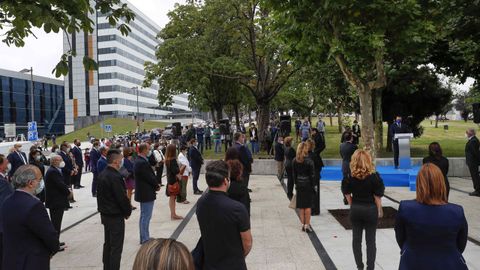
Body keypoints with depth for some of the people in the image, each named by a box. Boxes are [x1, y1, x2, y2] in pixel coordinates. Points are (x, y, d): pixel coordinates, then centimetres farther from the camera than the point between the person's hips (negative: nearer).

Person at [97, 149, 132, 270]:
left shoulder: (102, 174, 6)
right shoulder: (116, 177, -23)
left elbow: (100, 194, 13)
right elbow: (122, 197, -22)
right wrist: (128, 211, -6)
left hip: (104, 214, 9)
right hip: (116, 216, -9)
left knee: (108, 244, 19)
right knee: (116, 247, 0)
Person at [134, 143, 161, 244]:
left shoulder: (138, 161, 9)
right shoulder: (142, 163, -24)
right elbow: (150, 177, -21)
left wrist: (155, 183, 1)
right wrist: (157, 185, -5)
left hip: (143, 193, 11)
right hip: (146, 194, -11)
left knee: (143, 217, 19)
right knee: (146, 217, -1)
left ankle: (144, 238, 31)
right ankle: (145, 240, 7)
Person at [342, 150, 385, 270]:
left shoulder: (349, 176, -7)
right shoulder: (373, 176, -14)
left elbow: (347, 194, -1)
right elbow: (377, 196, -10)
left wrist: (353, 206, 9)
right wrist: (379, 210, 2)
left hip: (355, 209, 2)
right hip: (370, 209, -2)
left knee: (356, 238, 14)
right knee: (370, 240, 8)